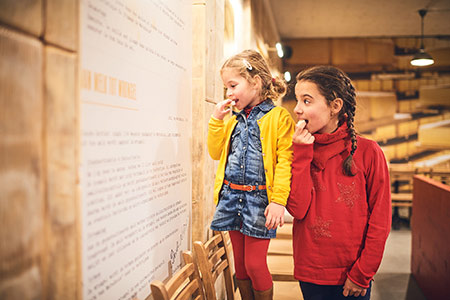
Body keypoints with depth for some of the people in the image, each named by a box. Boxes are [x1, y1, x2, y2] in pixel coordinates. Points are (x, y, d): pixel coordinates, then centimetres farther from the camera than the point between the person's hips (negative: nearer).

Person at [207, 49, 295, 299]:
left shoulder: (279, 117, -7)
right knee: (240, 263, 14)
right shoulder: (233, 118, 13)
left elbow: (285, 161, -13)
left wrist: (278, 201, -21)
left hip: (259, 199, -6)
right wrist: (217, 120, 5)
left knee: (255, 264, -2)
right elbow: (216, 153, 15)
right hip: (231, 196, 6)